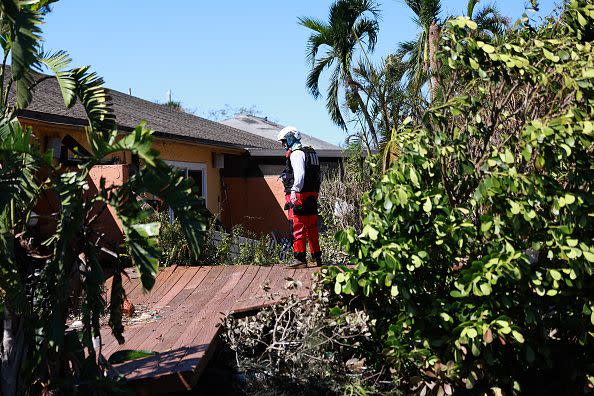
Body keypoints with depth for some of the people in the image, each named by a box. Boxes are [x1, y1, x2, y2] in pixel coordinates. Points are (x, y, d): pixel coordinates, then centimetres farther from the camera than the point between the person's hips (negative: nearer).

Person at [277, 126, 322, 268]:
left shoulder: (296, 154, -9)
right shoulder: (311, 153, 20)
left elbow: (299, 175, -23)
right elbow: (317, 176, 21)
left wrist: (294, 191, -27)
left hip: (299, 196, -9)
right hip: (312, 195, 9)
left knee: (298, 227, -7)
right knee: (312, 227, 15)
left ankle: (300, 258, -8)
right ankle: (317, 257, 21)